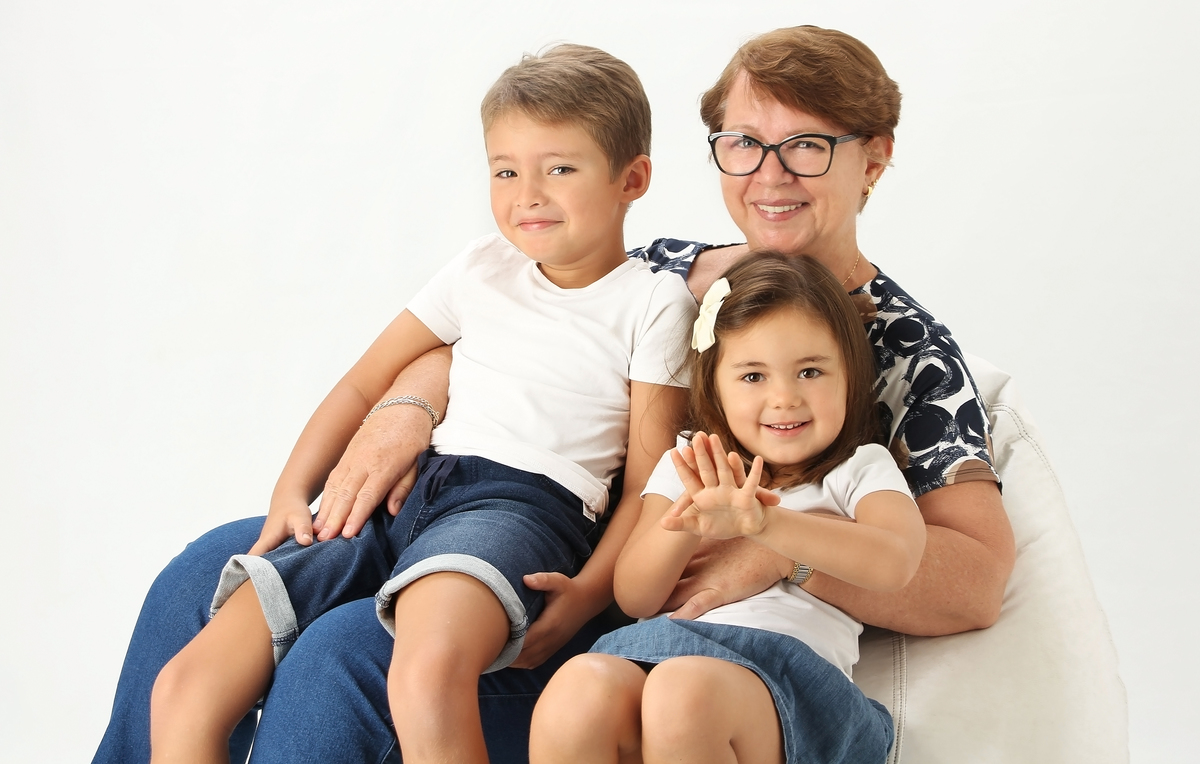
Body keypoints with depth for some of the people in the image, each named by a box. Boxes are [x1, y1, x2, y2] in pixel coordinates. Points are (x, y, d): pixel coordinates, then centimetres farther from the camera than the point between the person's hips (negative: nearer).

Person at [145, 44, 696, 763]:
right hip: (403, 493, 5)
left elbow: (647, 483, 3)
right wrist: (291, 494, 10)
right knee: (184, 692, -13)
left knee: (427, 673, -41)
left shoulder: (654, 300, 7)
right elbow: (364, 384, 25)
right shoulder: (483, 268, 20)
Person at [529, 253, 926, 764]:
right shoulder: (685, 468, 25)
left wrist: (763, 521, -20)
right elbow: (634, 598, 13)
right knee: (579, 690, -35)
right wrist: (687, 520, -9)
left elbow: (893, 564, -7)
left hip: (790, 670, -2)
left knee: (684, 690, -38)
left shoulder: (862, 469, 17)